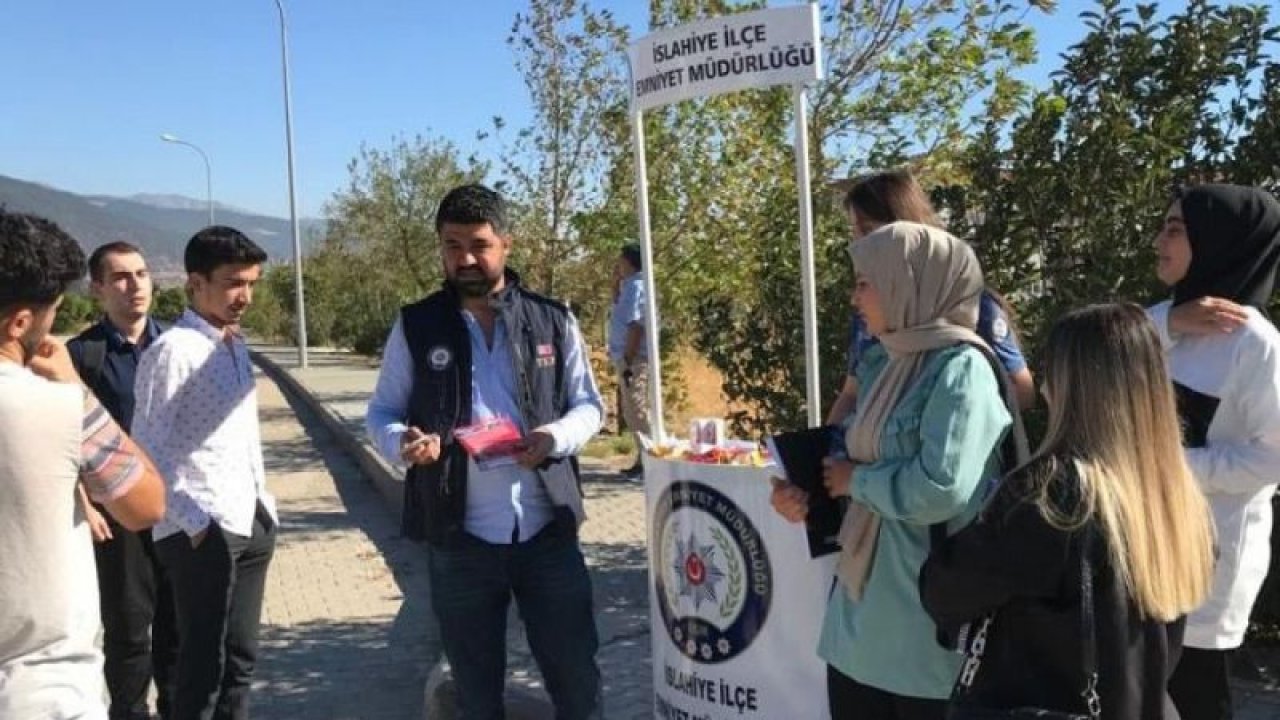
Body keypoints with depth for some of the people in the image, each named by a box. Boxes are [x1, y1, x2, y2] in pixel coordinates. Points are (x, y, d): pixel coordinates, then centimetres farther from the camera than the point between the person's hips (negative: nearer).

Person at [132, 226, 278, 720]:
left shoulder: (236, 346, 13)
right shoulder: (173, 350, -12)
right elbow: (147, 453, -14)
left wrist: (262, 506, 13)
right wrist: (194, 522, -15)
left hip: (251, 524, 8)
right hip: (204, 532, -8)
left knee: (240, 658, 15)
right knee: (204, 665, 1)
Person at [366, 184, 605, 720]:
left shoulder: (553, 321, 1)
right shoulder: (415, 326, 1)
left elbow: (589, 405, 7)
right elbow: (382, 412, 5)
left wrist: (556, 437, -15)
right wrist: (402, 442, -18)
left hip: (548, 532, 0)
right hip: (460, 541, 0)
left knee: (576, 676, 12)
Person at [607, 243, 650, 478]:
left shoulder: (635, 287, -14)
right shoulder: (629, 286, 15)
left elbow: (636, 326, -21)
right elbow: (620, 314, 32)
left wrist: (627, 361, -23)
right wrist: (616, 281, 21)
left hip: (633, 360, -10)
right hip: (626, 359, 10)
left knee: (638, 411, -7)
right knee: (632, 411, 15)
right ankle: (642, 460, 22)